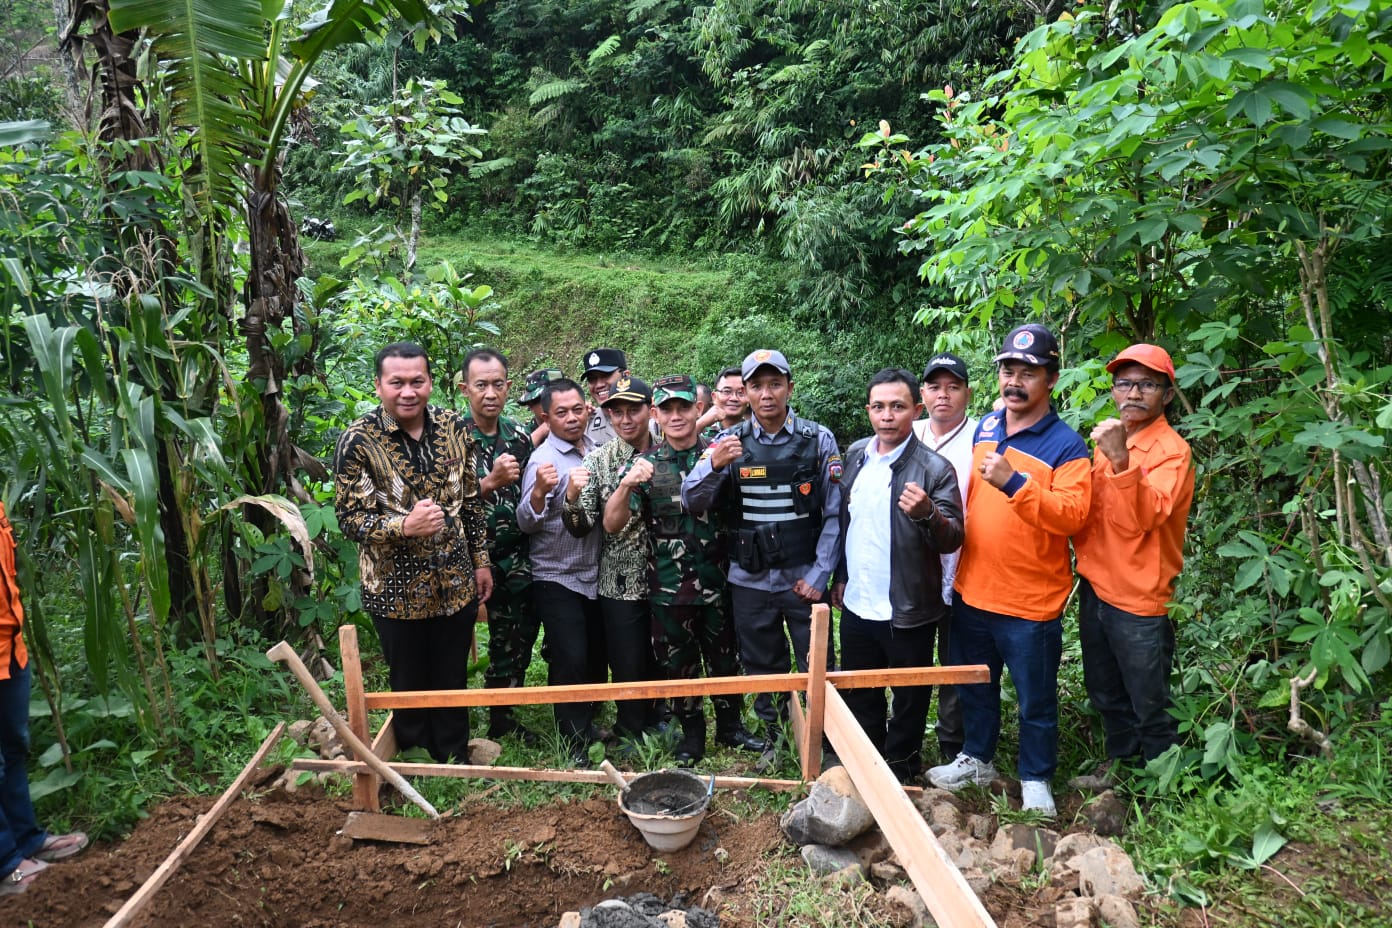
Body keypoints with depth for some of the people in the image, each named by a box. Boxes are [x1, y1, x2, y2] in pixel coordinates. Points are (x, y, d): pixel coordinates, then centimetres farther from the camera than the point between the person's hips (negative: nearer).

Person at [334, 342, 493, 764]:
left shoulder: (453, 427, -1)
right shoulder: (357, 441, -14)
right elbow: (350, 517, -14)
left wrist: (481, 560, 9)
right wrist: (404, 526, -31)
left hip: (455, 584, 3)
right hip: (397, 590, -3)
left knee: (453, 682, 17)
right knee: (410, 686, 15)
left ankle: (455, 763, 38)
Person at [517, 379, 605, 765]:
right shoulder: (544, 459, -13)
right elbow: (526, 523, -20)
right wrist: (539, 491, -37)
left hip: (595, 575, 6)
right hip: (557, 580, -6)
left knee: (597, 659, 14)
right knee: (570, 663, -6)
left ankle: (587, 722, 35)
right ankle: (576, 747, 8)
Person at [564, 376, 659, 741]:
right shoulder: (597, 460, -5)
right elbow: (582, 528, -10)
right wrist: (572, 498, -29)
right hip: (621, 585, -2)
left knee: (662, 666, 16)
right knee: (629, 671, 6)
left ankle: (655, 727, 38)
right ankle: (630, 737, 27)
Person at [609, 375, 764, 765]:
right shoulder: (645, 464, -2)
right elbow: (612, 524, -9)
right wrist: (626, 484, -28)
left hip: (718, 582, 0)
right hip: (669, 587, 0)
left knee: (724, 659, 13)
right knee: (679, 664, 13)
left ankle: (730, 726, 34)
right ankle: (692, 732, 32)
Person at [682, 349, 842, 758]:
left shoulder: (818, 440, -4)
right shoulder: (730, 442, 0)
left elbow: (835, 514, -4)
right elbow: (693, 503, -5)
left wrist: (819, 575, -8)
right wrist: (712, 466, -23)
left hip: (804, 579, -2)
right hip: (750, 581, 2)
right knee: (763, 670, 15)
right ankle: (775, 737, 33)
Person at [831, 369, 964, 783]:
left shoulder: (935, 468, -15)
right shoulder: (855, 455, 3)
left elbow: (953, 539, -18)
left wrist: (927, 514, -37)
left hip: (908, 612, -5)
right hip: (857, 606, 6)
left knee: (909, 702, 13)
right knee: (858, 698, 21)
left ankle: (899, 774, 33)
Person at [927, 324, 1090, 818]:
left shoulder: (1066, 445, -12)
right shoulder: (984, 428, 6)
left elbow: (1072, 514, -24)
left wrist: (1015, 484, -34)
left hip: (1031, 601, -6)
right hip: (973, 590, 6)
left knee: (1035, 699, 10)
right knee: (974, 686, 21)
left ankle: (1036, 779, 30)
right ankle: (977, 758, 42)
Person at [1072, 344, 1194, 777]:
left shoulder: (1172, 450, -14)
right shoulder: (1109, 440, 7)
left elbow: (1145, 517, -28)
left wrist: (1120, 460, -39)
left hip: (1139, 598, -7)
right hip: (1096, 587, 7)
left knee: (1149, 705, 8)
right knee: (1105, 692, 23)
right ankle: (1120, 758, 43)